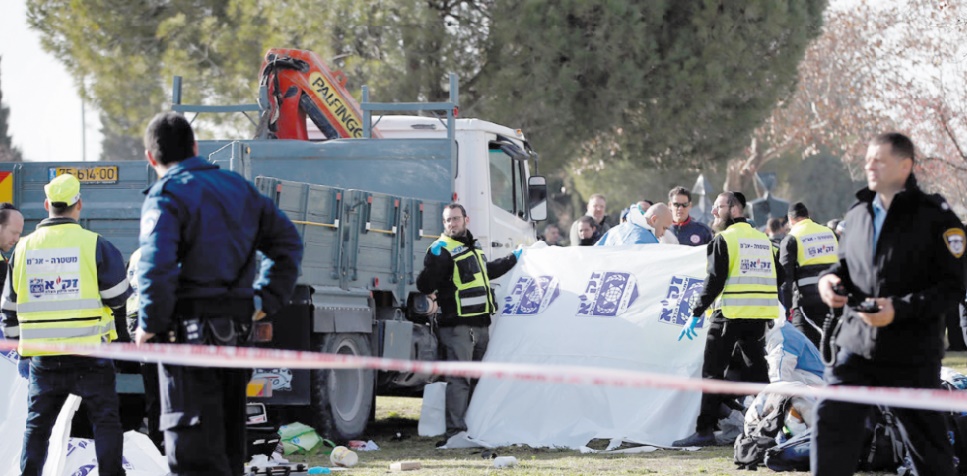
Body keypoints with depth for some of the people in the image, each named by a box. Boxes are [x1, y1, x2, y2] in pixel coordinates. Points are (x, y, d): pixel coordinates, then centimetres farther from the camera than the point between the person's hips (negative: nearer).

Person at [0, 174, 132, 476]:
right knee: (106, 421, 5)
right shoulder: (96, 246, -8)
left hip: (43, 357, 3)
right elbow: (117, 297, -5)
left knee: (37, 425, 13)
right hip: (88, 354, -3)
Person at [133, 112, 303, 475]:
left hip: (191, 332, -7)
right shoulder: (238, 187, 14)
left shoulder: (166, 196, -9)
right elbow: (287, 240, 19)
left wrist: (150, 323, -12)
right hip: (237, 330, 7)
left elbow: (155, 266, -24)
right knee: (228, 440, 17)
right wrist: (266, 301, 15)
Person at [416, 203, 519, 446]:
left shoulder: (473, 246, 18)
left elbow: (487, 271, 37)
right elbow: (424, 284, -18)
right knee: (459, 379, -12)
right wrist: (434, 261, -35)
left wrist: (514, 258, 45)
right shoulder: (442, 250, -9)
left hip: (480, 324, 8)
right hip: (457, 324, -8)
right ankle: (455, 431, -14)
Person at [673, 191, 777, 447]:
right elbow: (776, 279, 18)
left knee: (713, 371, -2)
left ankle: (705, 430, -6)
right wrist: (772, 311, 27)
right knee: (756, 369, 14)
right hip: (760, 316, 6)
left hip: (730, 314, -6)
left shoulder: (724, 239, -7)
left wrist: (696, 313, -9)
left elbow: (714, 281, -12)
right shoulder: (763, 240, 14)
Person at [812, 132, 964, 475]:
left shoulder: (935, 218, -9)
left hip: (912, 354, -5)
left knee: (929, 445, 7)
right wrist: (830, 279, 0)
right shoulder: (859, 215, 9)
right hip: (857, 347, 5)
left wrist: (900, 309, -22)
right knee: (831, 427, -6)